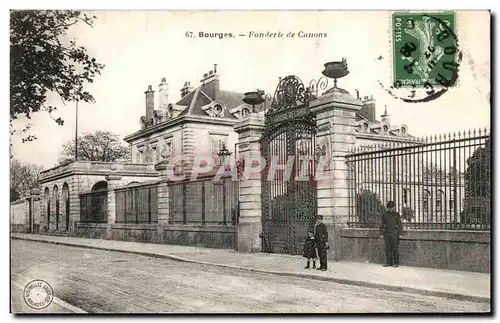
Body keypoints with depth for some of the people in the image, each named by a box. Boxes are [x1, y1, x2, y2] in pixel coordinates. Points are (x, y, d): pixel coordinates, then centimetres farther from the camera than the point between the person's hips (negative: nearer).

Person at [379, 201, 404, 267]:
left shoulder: (396, 214, 1)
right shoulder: (384, 214, 7)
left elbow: (400, 224, 1)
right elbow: (382, 224, 10)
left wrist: (400, 234, -4)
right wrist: (381, 233, 6)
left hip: (394, 233, -3)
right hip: (387, 233, 3)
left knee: (395, 248, -2)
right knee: (387, 248, 4)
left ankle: (396, 263, 4)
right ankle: (388, 262, 10)